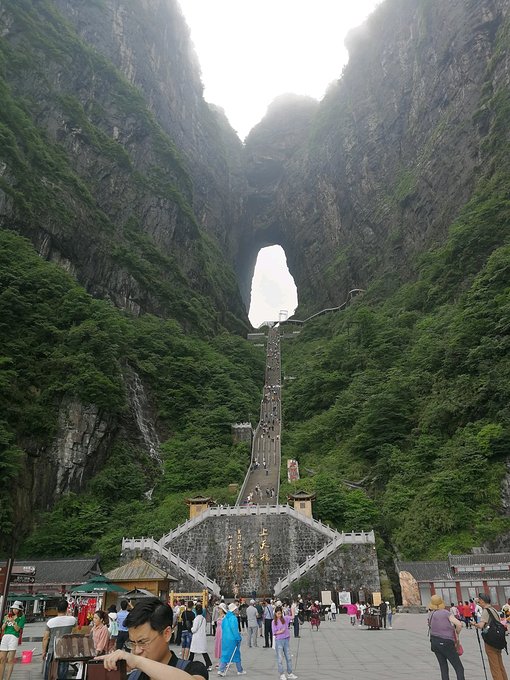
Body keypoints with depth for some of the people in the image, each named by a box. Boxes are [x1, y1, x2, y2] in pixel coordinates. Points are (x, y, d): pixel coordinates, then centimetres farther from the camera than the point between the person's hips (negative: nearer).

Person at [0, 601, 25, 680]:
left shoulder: (21, 618, 3)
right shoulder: (7, 616, 16)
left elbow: (17, 629, -5)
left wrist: (13, 621, -17)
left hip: (14, 637, -4)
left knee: (10, 660, -5)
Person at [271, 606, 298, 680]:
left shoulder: (285, 619, 1)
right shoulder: (274, 622, -7)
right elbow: (274, 633, -7)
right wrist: (280, 632, -22)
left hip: (286, 640, 4)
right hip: (279, 641, -4)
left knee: (288, 657, 12)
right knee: (280, 659, 4)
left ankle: (290, 674, 23)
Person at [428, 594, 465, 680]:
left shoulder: (431, 614, 5)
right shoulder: (446, 613, -8)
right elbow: (459, 624, -15)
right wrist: (457, 633, 3)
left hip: (434, 642, 5)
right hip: (446, 643, -5)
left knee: (443, 667, 15)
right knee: (459, 668, 4)